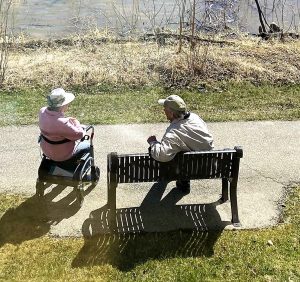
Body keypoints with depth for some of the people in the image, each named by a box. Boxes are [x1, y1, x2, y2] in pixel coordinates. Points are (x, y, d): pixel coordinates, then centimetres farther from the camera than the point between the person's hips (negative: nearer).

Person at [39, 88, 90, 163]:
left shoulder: (43, 111, -16)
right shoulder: (61, 123, -40)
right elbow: (79, 134, -27)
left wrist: (68, 120, -4)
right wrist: (77, 124, -8)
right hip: (61, 155, -7)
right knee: (87, 145, 17)